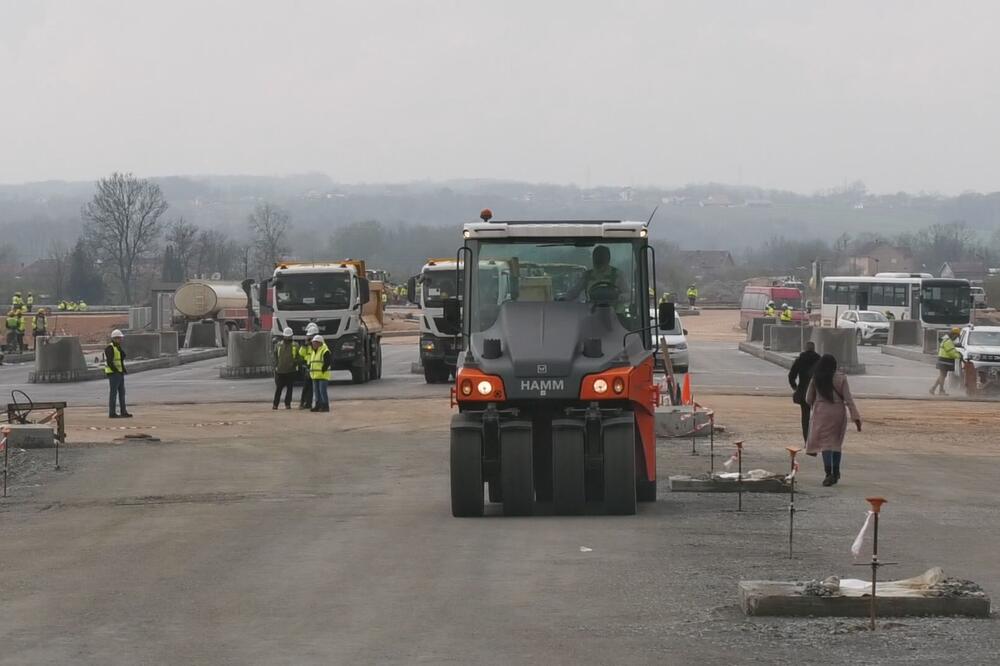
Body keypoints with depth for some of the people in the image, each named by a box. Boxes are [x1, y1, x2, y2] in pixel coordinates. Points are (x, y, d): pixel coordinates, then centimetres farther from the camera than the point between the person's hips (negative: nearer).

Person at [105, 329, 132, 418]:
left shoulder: (118, 348, 16)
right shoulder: (110, 348, -14)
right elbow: (109, 362, -20)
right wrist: (117, 371, -20)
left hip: (119, 373, 9)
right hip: (113, 373, -9)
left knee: (122, 393, 10)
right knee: (114, 393, -6)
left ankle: (123, 412, 14)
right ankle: (112, 413, -3)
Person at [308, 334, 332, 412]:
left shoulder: (325, 351, -9)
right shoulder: (313, 352, 19)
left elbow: (329, 362, -16)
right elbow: (311, 362, 27)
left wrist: (323, 369, -19)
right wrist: (310, 370, 17)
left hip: (323, 375, -9)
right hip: (315, 376, 9)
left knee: (322, 391, -11)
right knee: (316, 391, 9)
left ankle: (326, 406, -8)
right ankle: (318, 405, 15)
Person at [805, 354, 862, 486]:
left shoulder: (816, 380, -3)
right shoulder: (841, 378, -4)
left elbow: (808, 399, 4)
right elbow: (848, 399, -8)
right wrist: (856, 416, -7)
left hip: (822, 413, -1)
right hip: (838, 412, 1)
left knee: (825, 443, -3)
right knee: (836, 443, 16)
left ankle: (829, 473, -18)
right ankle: (836, 473, 24)